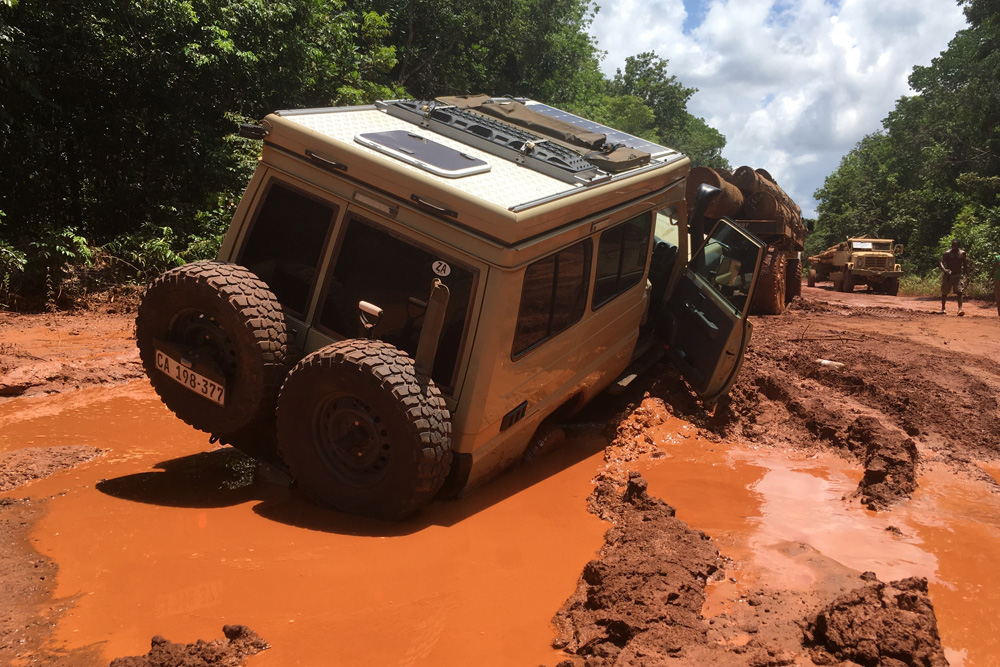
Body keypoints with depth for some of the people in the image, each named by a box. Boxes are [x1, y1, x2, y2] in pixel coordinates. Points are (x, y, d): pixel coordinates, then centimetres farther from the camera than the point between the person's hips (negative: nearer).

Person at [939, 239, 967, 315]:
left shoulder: (962, 253, 3)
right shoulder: (947, 253, -6)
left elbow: (964, 264, 14)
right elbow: (941, 262, -16)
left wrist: (963, 274, 15)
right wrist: (944, 270, -34)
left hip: (958, 275, 1)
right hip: (948, 275, -1)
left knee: (959, 292, -15)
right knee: (944, 292, 8)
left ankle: (960, 309, -23)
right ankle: (943, 308, 25)